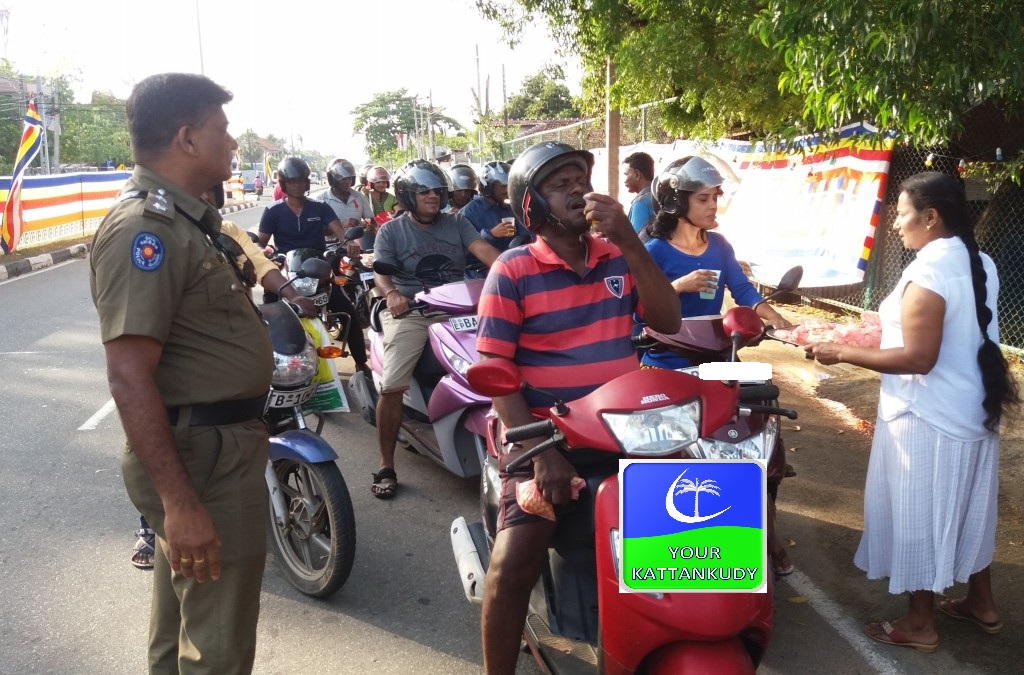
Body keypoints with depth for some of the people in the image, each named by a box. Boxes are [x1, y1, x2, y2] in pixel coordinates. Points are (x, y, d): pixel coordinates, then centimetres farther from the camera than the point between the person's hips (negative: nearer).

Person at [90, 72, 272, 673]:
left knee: (181, 626, 24)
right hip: (203, 457, -10)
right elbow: (129, 377, -27)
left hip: (213, 442, 11)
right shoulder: (143, 227, -21)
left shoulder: (182, 218, 12)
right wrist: (180, 502, -29)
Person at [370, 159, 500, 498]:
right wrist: (392, 294, -29)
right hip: (410, 311, -2)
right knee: (391, 386, -19)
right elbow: (380, 272, -4)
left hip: (456, 309, 3)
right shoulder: (391, 231, 7)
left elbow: (483, 249, -3)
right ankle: (386, 466, -4)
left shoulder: (456, 223, 13)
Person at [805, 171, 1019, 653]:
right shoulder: (980, 263, 5)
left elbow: (918, 358, -26)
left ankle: (920, 624, 21)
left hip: (929, 418, -9)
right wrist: (893, 329, 19)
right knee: (965, 508, 23)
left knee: (918, 514, 6)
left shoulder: (928, 271, -23)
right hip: (973, 410, 9)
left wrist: (842, 353, -20)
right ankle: (981, 604, 39)